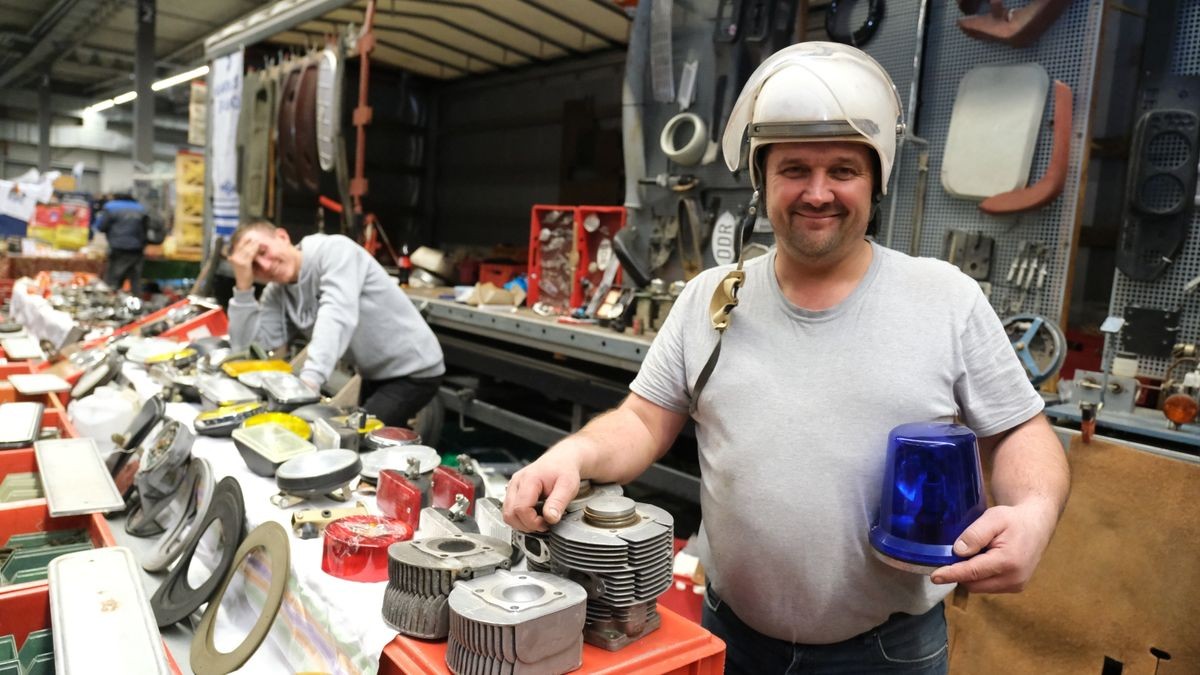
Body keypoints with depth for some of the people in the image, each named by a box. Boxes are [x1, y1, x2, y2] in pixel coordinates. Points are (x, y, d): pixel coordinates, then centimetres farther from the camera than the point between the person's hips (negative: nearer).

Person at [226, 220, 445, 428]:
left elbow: (337, 315, -33)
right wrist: (243, 285, -13)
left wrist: (309, 379, -44)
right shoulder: (277, 293, 2)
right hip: (374, 375, 8)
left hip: (413, 370, -7)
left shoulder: (334, 250, -18)